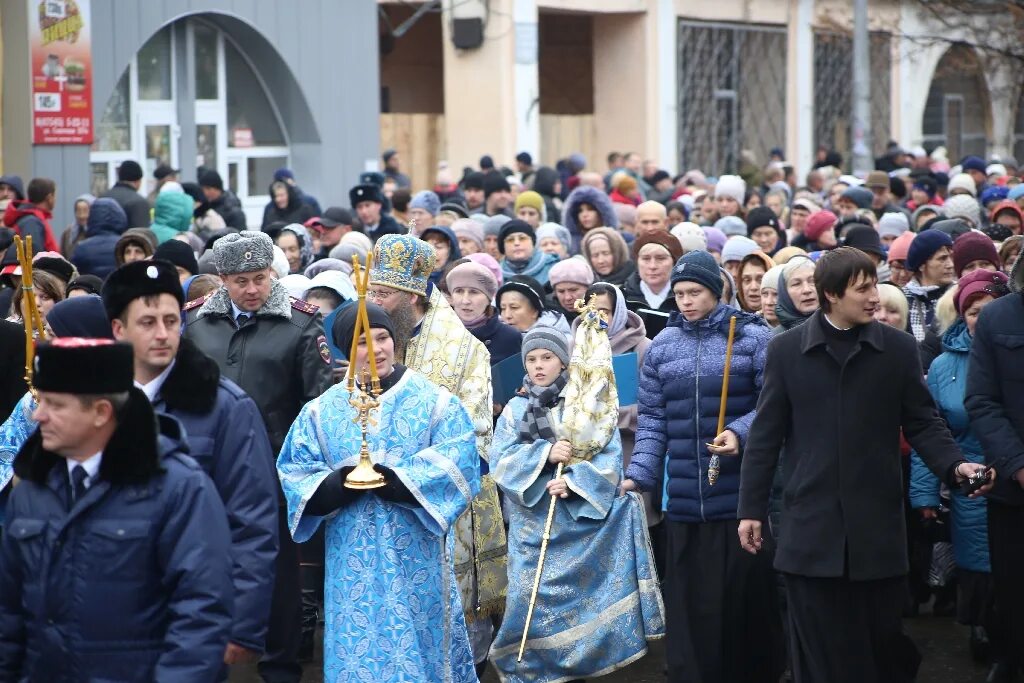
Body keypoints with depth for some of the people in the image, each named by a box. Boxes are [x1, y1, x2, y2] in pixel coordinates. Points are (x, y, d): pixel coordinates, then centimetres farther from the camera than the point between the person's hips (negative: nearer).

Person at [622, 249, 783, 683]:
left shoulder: (753, 338, -2)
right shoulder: (662, 346, 9)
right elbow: (652, 418, 8)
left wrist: (740, 433, -23)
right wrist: (640, 474, -3)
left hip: (743, 495, -3)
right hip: (684, 500, 3)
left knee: (748, 597, 3)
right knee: (689, 602, 5)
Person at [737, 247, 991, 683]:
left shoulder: (898, 349, 4)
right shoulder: (786, 349, 2)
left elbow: (923, 423, 6)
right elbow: (765, 434, 4)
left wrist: (954, 465, -12)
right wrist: (751, 508, 2)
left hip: (878, 527, 1)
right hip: (811, 527, -1)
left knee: (883, 643, 6)